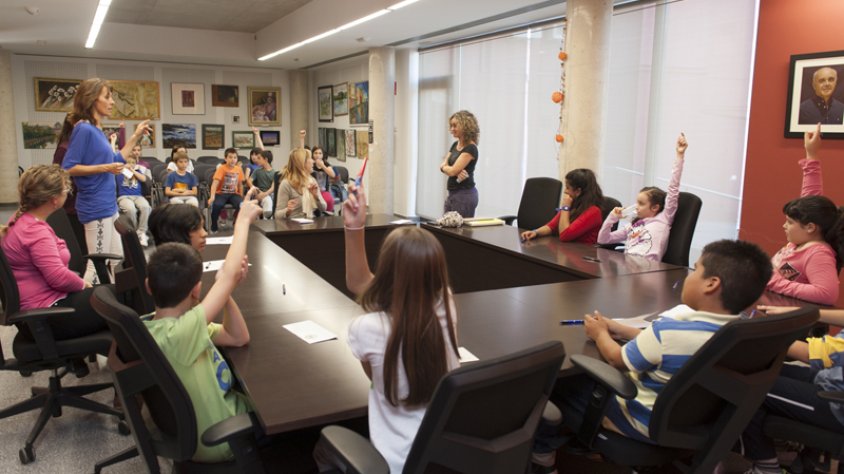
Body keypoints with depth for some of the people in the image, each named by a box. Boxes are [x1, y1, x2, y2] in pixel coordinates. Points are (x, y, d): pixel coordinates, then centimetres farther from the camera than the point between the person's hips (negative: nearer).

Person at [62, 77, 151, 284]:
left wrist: (136, 136, 19)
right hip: (95, 207, -10)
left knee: (117, 259, 16)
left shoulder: (97, 130, 12)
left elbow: (114, 161, 21)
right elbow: (67, 168, -18)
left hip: (109, 205, 10)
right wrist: (104, 168, -21)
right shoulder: (84, 129, -14)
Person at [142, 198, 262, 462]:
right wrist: (243, 220, -20)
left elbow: (238, 338, -5)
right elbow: (228, 275, -32)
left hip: (194, 429, 8)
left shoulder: (151, 326, -7)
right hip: (216, 440, -7)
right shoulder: (177, 333, -36)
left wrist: (226, 290, -19)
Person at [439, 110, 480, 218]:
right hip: (452, 193, 9)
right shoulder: (455, 145, 13)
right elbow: (442, 166, 6)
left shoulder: (470, 148, -14)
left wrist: (444, 167, 2)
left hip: (465, 195, -9)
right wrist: (456, 171, -14)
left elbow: (452, 171, -21)